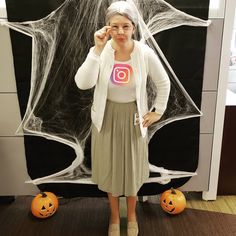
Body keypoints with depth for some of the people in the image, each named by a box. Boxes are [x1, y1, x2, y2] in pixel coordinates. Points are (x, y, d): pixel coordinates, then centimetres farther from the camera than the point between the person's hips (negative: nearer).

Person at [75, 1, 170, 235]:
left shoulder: (145, 53, -14)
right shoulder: (101, 51, -13)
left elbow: (164, 83, 0)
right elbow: (83, 83, -27)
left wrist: (157, 111, 0)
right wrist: (97, 49, -30)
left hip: (133, 117, 0)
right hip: (107, 117, 1)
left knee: (132, 167, 15)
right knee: (109, 168, 14)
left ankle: (131, 216, 43)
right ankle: (114, 217, 40)